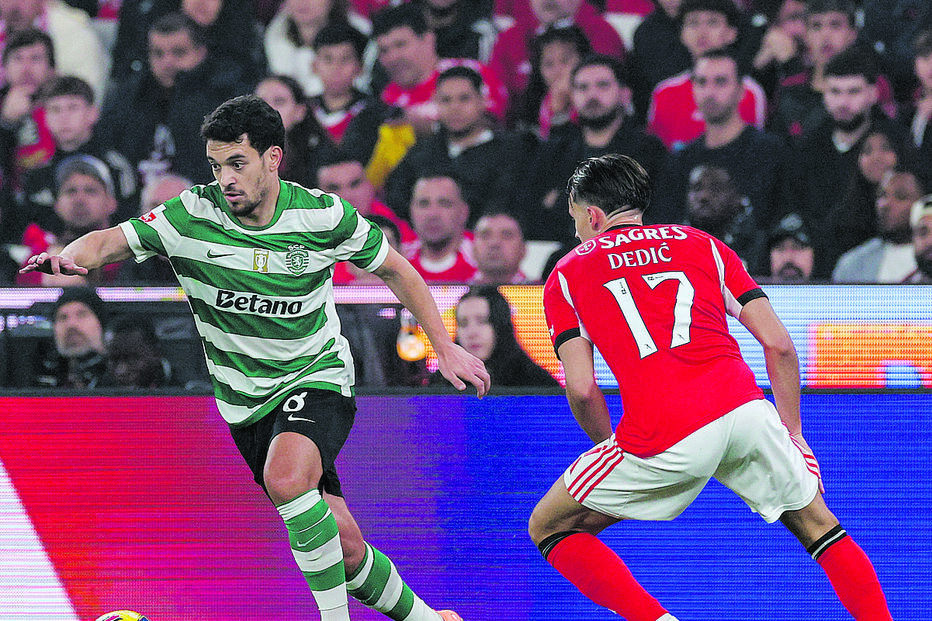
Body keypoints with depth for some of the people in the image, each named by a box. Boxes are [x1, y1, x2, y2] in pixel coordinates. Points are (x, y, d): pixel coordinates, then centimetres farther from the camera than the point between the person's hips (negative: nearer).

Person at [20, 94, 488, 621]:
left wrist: (445, 347, 4)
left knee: (285, 477, -34)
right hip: (246, 400, 2)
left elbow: (394, 269, 3)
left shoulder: (324, 215, -12)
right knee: (343, 544, 1)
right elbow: (110, 241, -17)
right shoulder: (193, 215, -12)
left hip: (318, 379, -2)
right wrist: (68, 257, -41)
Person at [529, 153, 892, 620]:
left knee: (548, 528, 16)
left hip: (660, 435, -3)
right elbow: (779, 344, 14)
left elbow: (581, 388, 4)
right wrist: (793, 433, 23)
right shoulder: (702, 244, 23)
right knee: (816, 524, 26)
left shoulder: (567, 274, 17)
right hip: (744, 407, 3)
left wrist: (609, 447, 21)